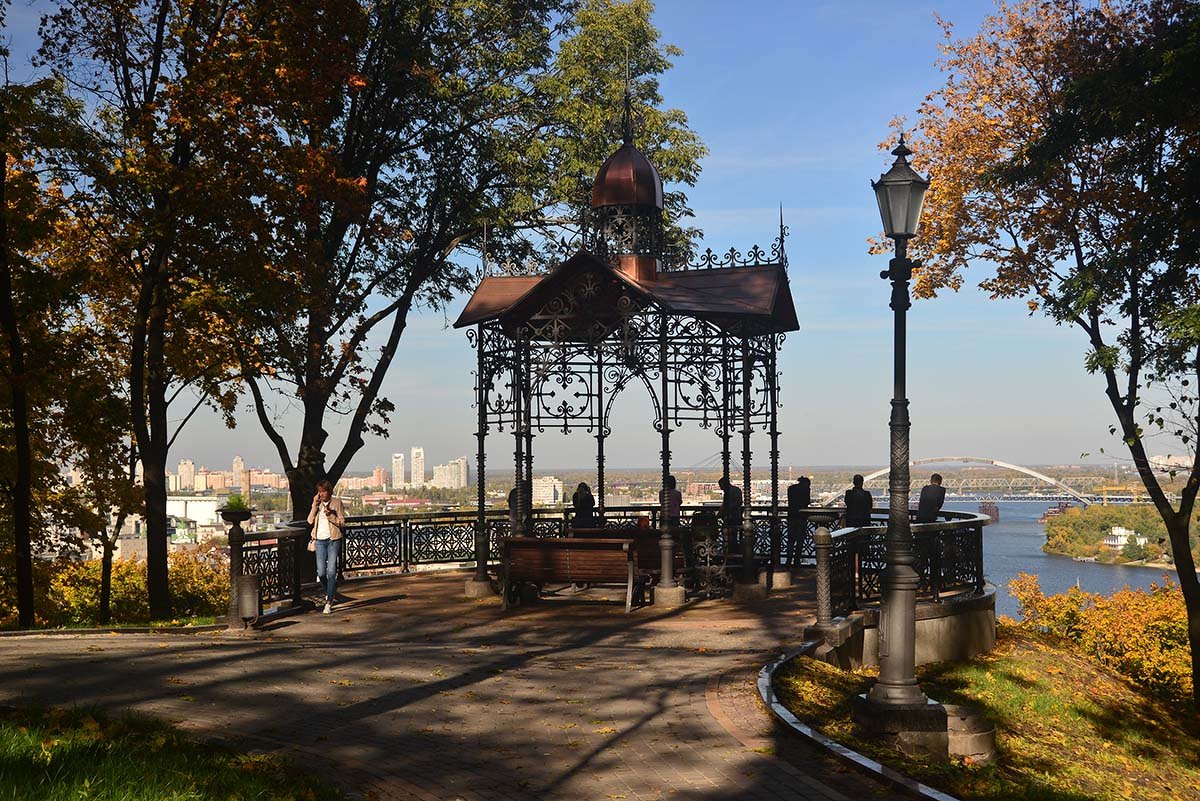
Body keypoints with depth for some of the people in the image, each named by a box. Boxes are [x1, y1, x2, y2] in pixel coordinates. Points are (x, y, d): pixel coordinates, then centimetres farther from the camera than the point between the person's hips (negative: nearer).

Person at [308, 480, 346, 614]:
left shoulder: (337, 503, 0)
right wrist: (315, 505, -9)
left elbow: (342, 522, -2)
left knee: (331, 571, -6)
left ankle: (329, 602, -2)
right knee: (321, 572, 0)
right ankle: (329, 590, 30)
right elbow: (310, 521, -1)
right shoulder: (317, 503, 9)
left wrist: (330, 515, -18)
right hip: (320, 540, 3)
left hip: (333, 539, -3)